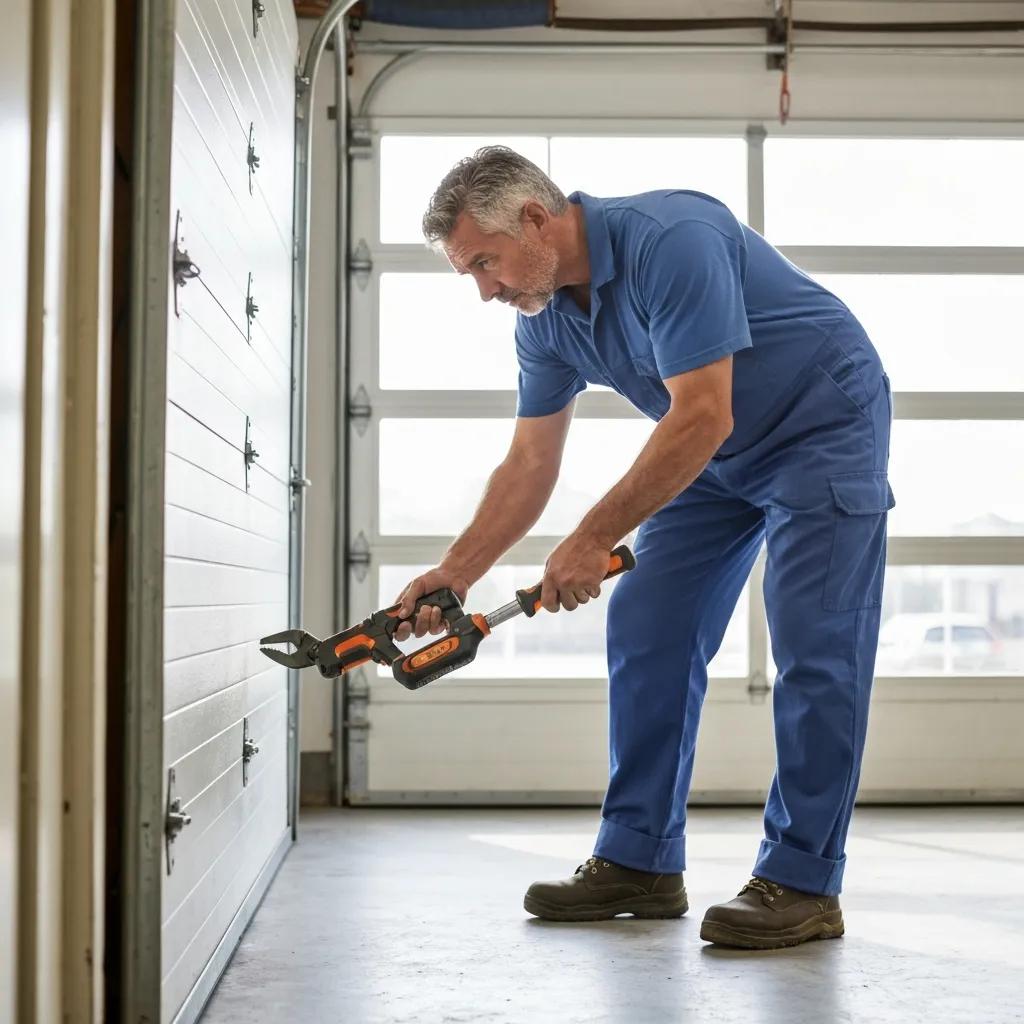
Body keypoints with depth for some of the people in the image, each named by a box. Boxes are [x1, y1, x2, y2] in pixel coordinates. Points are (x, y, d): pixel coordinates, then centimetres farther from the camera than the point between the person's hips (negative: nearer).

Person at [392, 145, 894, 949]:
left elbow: (702, 419, -33)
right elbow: (530, 465, 0)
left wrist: (595, 538, -30)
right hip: (715, 454, 8)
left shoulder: (671, 240, -31)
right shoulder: (546, 318, -6)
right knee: (646, 634, 2)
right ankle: (640, 861, 9)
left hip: (823, 429, -8)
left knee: (814, 650, -12)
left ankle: (802, 882, -5)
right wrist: (454, 573, -9)